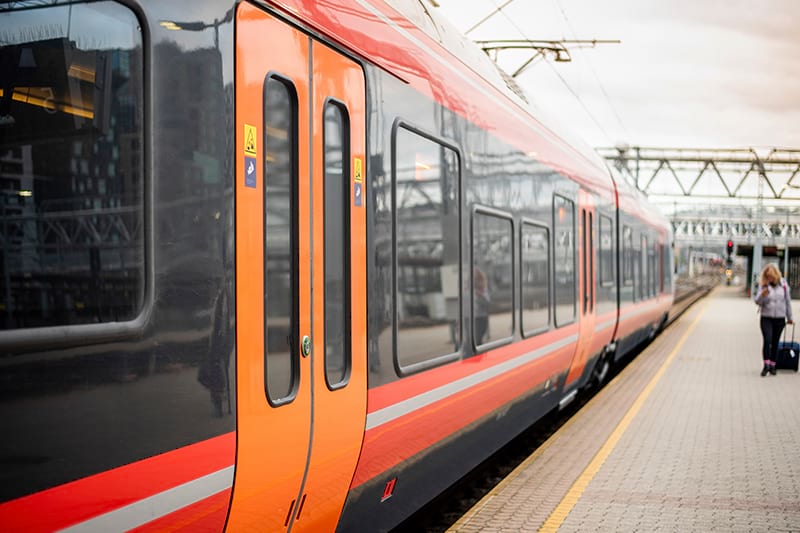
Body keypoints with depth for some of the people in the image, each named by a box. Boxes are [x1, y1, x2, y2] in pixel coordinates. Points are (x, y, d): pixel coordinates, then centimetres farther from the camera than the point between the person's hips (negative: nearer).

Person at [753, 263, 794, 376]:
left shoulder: (783, 284, 2)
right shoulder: (763, 285, -2)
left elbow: (788, 301, 11)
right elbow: (757, 301, -5)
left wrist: (789, 318, 16)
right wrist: (762, 295, -27)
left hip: (780, 318, 2)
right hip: (766, 318, -2)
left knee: (775, 342, 6)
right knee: (767, 340, -15)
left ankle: (772, 366, 14)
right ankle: (766, 365, -9)